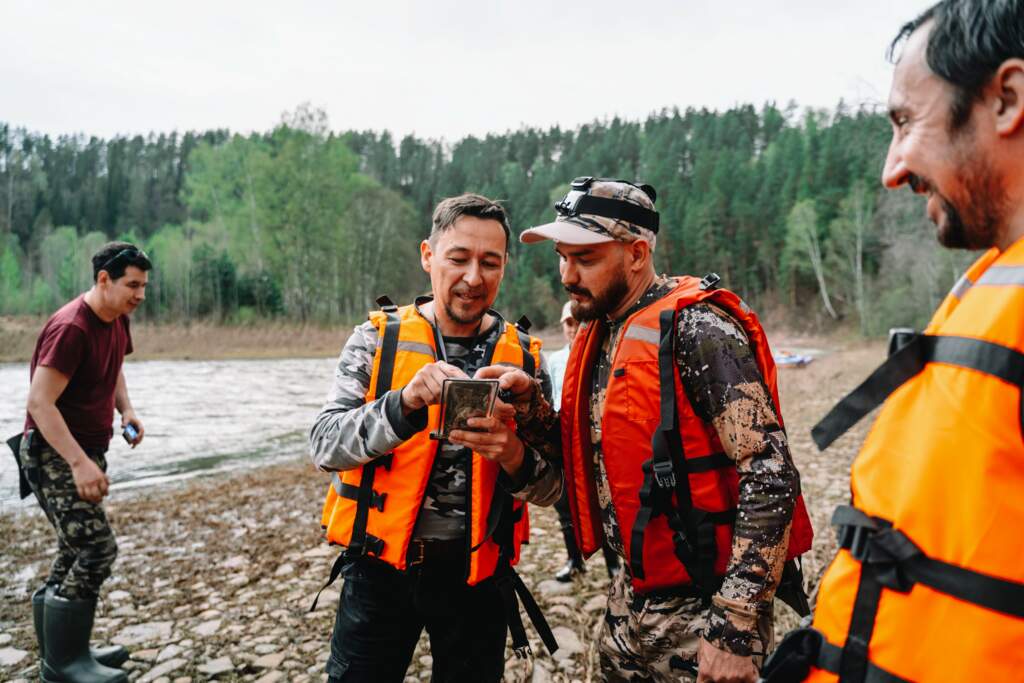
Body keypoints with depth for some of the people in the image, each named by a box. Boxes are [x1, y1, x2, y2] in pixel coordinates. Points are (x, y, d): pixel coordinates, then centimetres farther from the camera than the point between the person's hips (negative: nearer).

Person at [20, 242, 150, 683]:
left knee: (78, 552, 16)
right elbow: (39, 403, -25)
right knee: (97, 549, -12)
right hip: (53, 454, -9)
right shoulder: (70, 328, -22)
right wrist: (79, 462, -30)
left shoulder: (117, 320, 4)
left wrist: (126, 410, 3)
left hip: (84, 453, 9)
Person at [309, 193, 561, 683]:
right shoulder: (376, 339, -4)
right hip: (380, 567, -1)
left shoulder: (524, 357, -1)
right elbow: (325, 446, -13)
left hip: (478, 574, 1)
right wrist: (404, 402, -30)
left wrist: (514, 455, -25)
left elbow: (551, 487, -2)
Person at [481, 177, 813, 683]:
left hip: (701, 609, -8)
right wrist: (528, 406, -7)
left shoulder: (696, 330, -19)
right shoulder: (601, 333, 6)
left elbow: (771, 476, -22)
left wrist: (735, 628, -22)